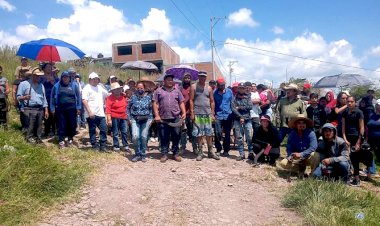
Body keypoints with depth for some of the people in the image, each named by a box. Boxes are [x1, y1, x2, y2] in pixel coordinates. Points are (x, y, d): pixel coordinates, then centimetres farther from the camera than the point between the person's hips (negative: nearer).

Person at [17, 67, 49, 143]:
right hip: (30, 109, -5)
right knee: (31, 126, -8)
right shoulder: (24, 84, 3)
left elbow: (44, 99, 20)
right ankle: (30, 138, 0)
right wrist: (24, 97, -23)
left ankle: (39, 139, 13)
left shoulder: (41, 85, 20)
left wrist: (46, 110, 14)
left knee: (39, 126, 7)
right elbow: (18, 97, 0)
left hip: (40, 109, 5)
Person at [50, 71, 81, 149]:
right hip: (60, 108, 0)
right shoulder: (57, 86, 5)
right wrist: (52, 109, 5)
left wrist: (78, 108, -1)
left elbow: (78, 96, 3)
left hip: (72, 108, 0)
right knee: (61, 125, 2)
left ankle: (70, 139, 21)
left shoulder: (74, 85, 2)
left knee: (72, 124, 5)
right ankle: (61, 141, 8)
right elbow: (52, 97, 9)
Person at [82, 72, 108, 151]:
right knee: (92, 131, 4)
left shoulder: (100, 87, 15)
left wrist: (104, 103, 15)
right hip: (92, 114, -6)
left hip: (101, 113, 6)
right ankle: (94, 146, 12)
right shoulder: (87, 88, -5)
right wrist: (90, 112, -20)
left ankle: (102, 146, 12)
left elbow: (107, 95, 30)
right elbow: (84, 101, -14)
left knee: (104, 129, 4)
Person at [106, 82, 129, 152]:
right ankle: (116, 146, 15)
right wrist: (109, 119, -16)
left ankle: (125, 145, 18)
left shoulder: (123, 97, 11)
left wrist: (127, 117, 17)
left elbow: (126, 106, 20)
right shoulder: (110, 98, -6)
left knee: (125, 132, 7)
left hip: (123, 117, 5)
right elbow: (108, 110, -11)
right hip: (115, 117, -5)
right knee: (115, 133, 5)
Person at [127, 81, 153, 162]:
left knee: (144, 137, -1)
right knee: (135, 136, -14)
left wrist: (150, 119, 1)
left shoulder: (148, 97, 4)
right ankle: (137, 154, 6)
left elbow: (151, 109, 9)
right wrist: (130, 118, 3)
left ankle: (143, 155, 16)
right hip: (135, 119, 0)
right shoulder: (133, 97, 3)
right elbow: (128, 108, 9)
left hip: (145, 120, 1)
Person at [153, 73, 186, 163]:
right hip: (163, 119, -1)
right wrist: (156, 115, -7)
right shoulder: (158, 91, 8)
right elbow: (155, 104, 3)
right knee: (164, 137, 3)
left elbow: (181, 103, 12)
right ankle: (164, 154, 14)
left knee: (176, 136, 4)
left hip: (176, 118, 2)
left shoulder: (177, 91, 15)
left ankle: (176, 153, 16)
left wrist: (184, 113, -1)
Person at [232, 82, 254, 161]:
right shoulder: (235, 98, 8)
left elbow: (250, 107, -4)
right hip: (238, 120, 0)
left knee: (250, 137, -5)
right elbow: (233, 109, -3)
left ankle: (251, 153, 9)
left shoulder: (248, 97, 12)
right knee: (239, 138, 2)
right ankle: (241, 154, 10)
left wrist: (239, 108, -6)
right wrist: (240, 117, -12)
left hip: (247, 119, 0)